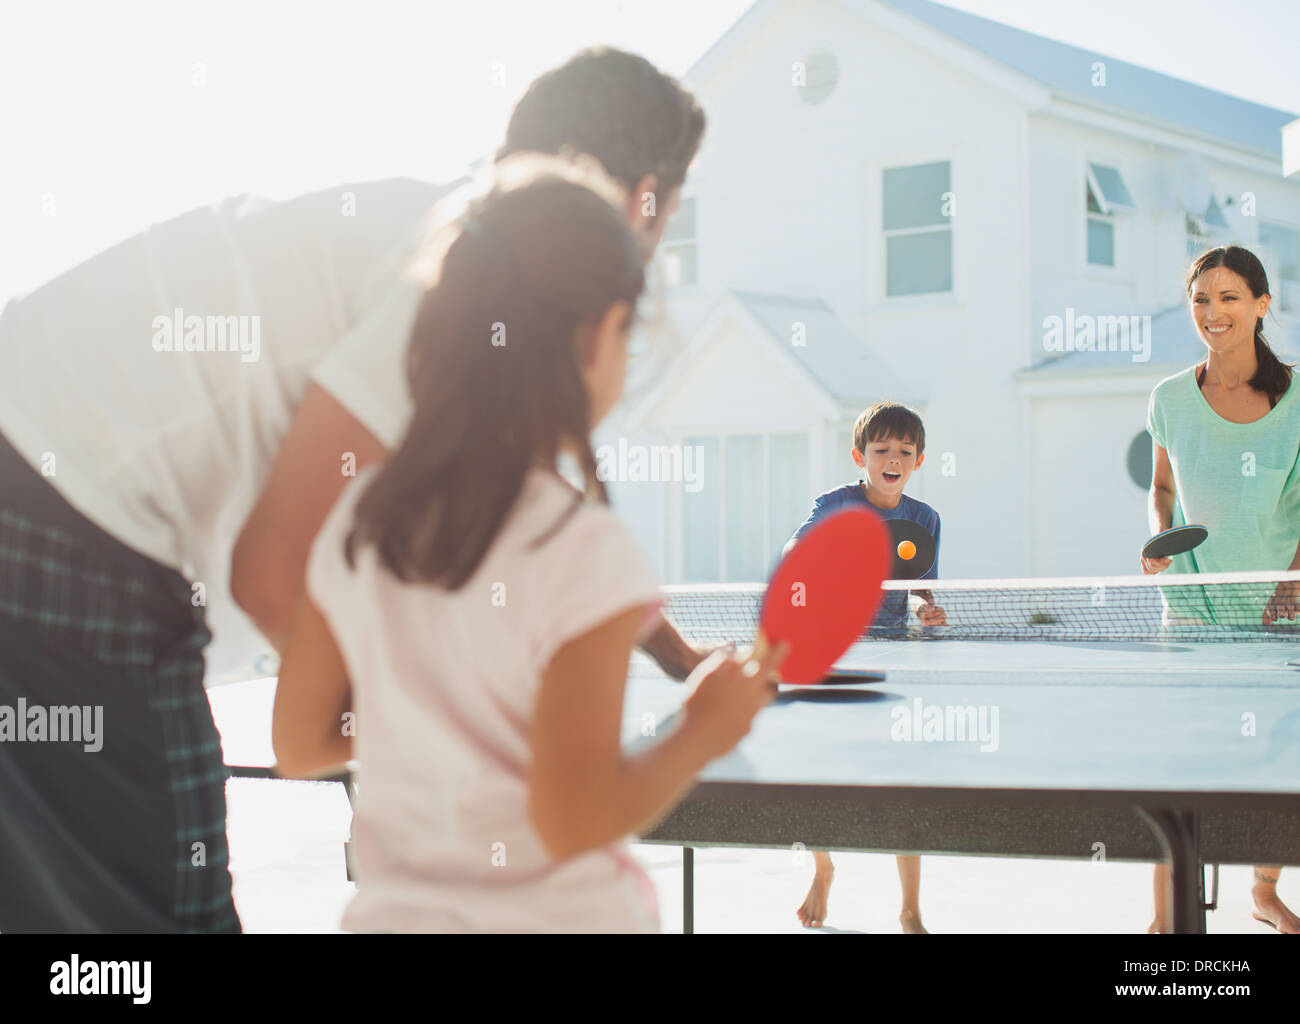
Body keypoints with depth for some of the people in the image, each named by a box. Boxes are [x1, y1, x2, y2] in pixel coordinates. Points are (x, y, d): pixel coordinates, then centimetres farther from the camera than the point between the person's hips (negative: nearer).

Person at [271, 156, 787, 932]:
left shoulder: (358, 523, 1)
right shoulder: (585, 553, -17)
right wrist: (707, 731, -3)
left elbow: (301, 744, 9)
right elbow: (572, 819, -16)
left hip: (395, 911, 5)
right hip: (554, 916, -5)